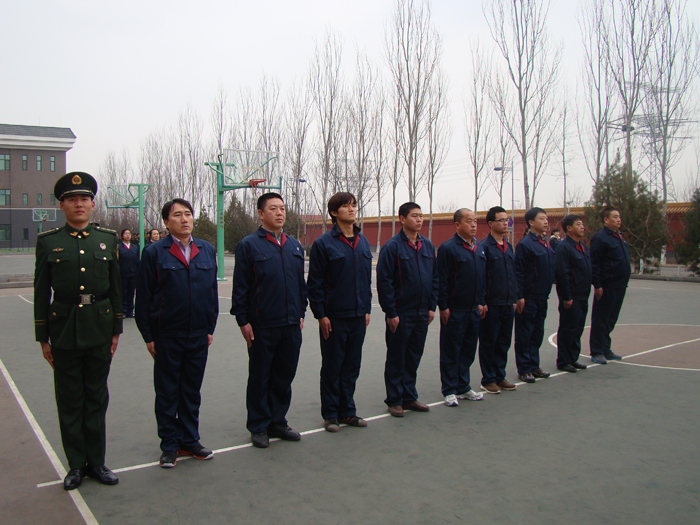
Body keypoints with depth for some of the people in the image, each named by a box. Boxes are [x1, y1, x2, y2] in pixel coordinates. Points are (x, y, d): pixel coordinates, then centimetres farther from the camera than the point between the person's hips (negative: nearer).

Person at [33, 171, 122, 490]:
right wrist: (43, 338, 0)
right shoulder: (48, 242, 1)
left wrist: (116, 330, 5)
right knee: (70, 400, 8)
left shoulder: (108, 239, 5)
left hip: (100, 329, 1)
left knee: (97, 398, 10)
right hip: (64, 329, -1)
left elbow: (116, 288, 7)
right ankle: (76, 464, 21)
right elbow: (41, 293, 2)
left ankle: (96, 461, 23)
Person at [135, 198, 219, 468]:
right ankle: (169, 445, 21)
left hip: (198, 335, 3)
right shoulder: (155, 252, -4)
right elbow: (143, 297, -3)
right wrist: (148, 336, -5)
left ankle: (189, 440, 27)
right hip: (167, 336, -3)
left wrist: (210, 328, 8)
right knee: (167, 393, 8)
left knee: (192, 391, 13)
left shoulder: (207, 250, 7)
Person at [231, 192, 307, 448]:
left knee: (284, 376, 12)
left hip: (291, 324, 5)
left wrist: (301, 312, 14)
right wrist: (243, 321, -10)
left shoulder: (294, 245, 12)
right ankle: (258, 427, 20)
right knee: (259, 378, 7)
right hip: (262, 326, -5)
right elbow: (240, 286, -6)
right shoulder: (249, 245, -5)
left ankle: (278, 422, 27)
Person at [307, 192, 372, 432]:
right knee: (332, 367, 6)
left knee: (352, 366, 12)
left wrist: (367, 308, 12)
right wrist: (320, 314, -11)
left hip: (358, 315, 5)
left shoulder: (363, 242, 10)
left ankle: (347, 411, 25)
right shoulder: (324, 243, -8)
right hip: (334, 316, -5)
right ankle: (330, 414, 18)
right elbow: (315, 282, -8)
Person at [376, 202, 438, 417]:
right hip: (400, 314, -6)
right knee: (396, 359, 5)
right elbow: (384, 281, -13)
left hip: (422, 313, 6)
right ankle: (394, 400, 17)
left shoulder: (427, 246, 9)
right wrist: (391, 313, -15)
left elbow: (434, 278, 14)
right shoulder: (392, 246, -10)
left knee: (414, 357, 14)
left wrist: (432, 306, 7)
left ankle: (409, 397, 26)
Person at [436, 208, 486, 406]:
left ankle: (463, 387, 25)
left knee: (468, 349, 14)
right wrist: (443, 307, -15)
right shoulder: (448, 248, -11)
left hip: (474, 309, 7)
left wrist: (482, 302, 13)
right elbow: (442, 280, -13)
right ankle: (450, 390, 13)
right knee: (451, 351, 3)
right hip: (454, 310, -7)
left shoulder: (479, 249, 11)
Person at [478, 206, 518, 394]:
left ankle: (500, 376, 24)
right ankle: (488, 380, 14)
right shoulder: (484, 247, -10)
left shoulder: (508, 247, 13)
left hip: (507, 305, 7)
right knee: (488, 343, 4)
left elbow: (513, 274, 18)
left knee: (504, 342, 13)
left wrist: (514, 299, 14)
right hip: (491, 305, -7)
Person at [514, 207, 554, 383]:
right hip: (528, 298, -8)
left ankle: (534, 365, 24)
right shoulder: (525, 244, -13)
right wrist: (520, 296, -18)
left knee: (537, 333, 14)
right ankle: (524, 369, 9)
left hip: (542, 297, 8)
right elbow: (518, 273, -16)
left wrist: (547, 291, 16)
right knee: (524, 334, 1)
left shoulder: (547, 244, 12)